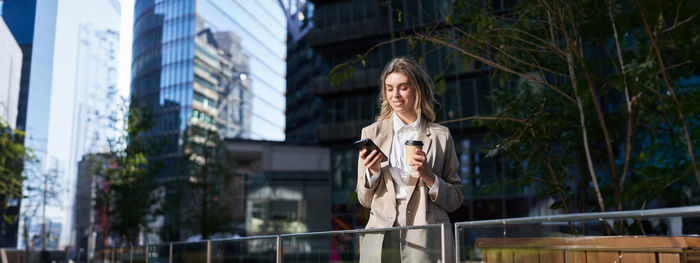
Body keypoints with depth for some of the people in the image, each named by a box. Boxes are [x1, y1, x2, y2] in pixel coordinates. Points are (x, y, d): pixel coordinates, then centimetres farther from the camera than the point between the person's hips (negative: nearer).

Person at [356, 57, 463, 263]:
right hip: (382, 238, 1)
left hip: (426, 240, -1)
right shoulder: (371, 133, 9)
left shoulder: (440, 136, 7)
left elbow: (455, 200, 7)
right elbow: (364, 200, 11)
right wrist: (372, 172, -8)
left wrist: (428, 177, -9)